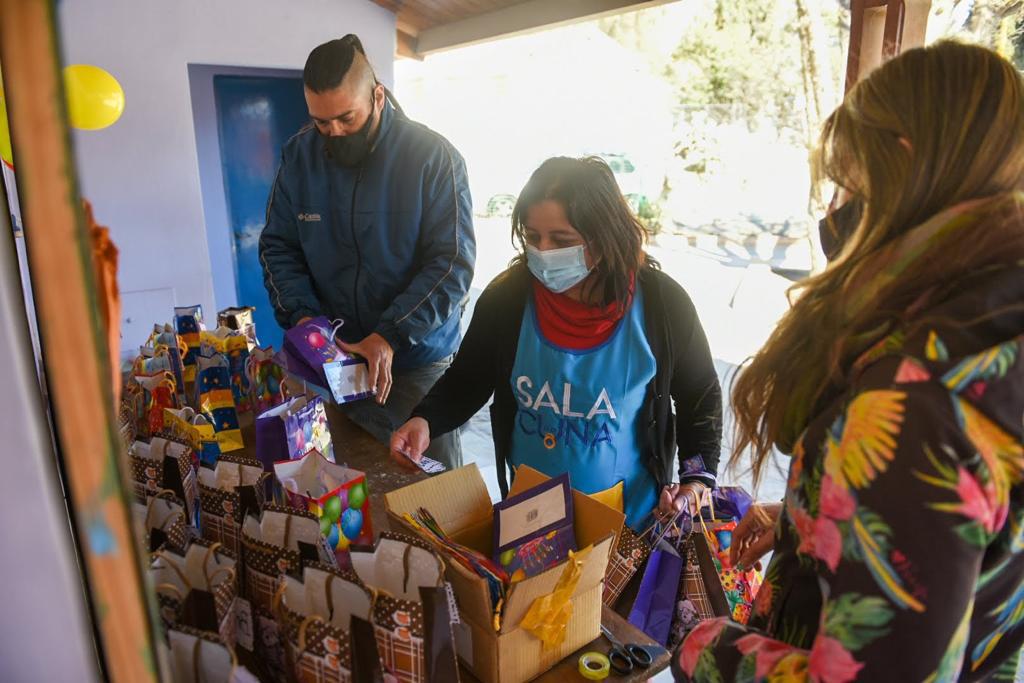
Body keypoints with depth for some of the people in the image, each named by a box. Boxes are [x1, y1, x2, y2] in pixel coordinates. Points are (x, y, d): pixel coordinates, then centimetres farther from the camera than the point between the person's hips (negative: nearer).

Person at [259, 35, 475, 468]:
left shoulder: (433, 157, -12)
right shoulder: (300, 156, 1)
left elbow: (452, 262, -15)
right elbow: (278, 247, 6)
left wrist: (391, 335, -24)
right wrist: (301, 315, -11)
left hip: (418, 363, -3)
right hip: (332, 362, 3)